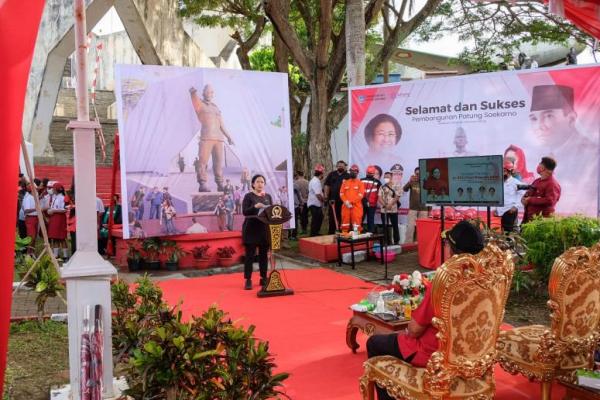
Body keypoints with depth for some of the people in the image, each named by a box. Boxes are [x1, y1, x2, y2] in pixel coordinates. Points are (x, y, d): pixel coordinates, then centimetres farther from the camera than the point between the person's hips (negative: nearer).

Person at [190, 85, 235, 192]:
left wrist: (228, 136, 19)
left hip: (219, 138, 6)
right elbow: (194, 99, -14)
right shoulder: (200, 104, 10)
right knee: (203, 161, -12)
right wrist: (193, 92, -37)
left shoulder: (216, 107, 26)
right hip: (206, 137, -5)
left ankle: (220, 185, 9)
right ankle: (202, 185, -14)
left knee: (219, 162, 5)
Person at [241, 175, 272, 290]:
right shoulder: (248, 196, -3)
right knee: (250, 255, -1)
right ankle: (248, 280, 4)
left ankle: (263, 278, 19)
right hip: (251, 229, -4)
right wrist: (255, 206, -27)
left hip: (264, 228, 4)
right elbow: (245, 211, -12)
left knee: (264, 254, 10)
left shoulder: (268, 196, 11)